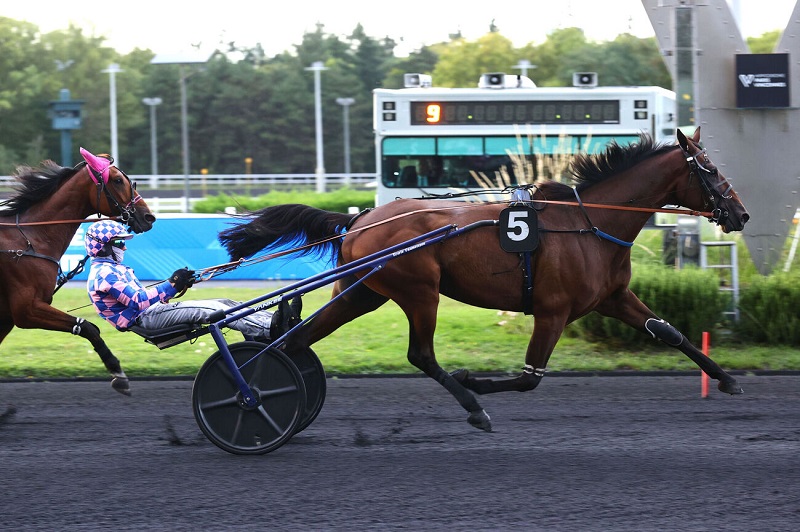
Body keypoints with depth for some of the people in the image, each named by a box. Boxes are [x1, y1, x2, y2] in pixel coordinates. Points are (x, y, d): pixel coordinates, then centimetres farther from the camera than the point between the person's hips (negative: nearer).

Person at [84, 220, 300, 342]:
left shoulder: (112, 269, 22)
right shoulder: (104, 274, -12)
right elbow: (137, 301, -22)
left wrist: (176, 284, 8)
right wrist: (171, 285, -21)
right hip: (143, 319, -10)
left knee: (225, 304, -2)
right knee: (206, 310, -27)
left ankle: (286, 321, -14)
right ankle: (272, 329, -39)